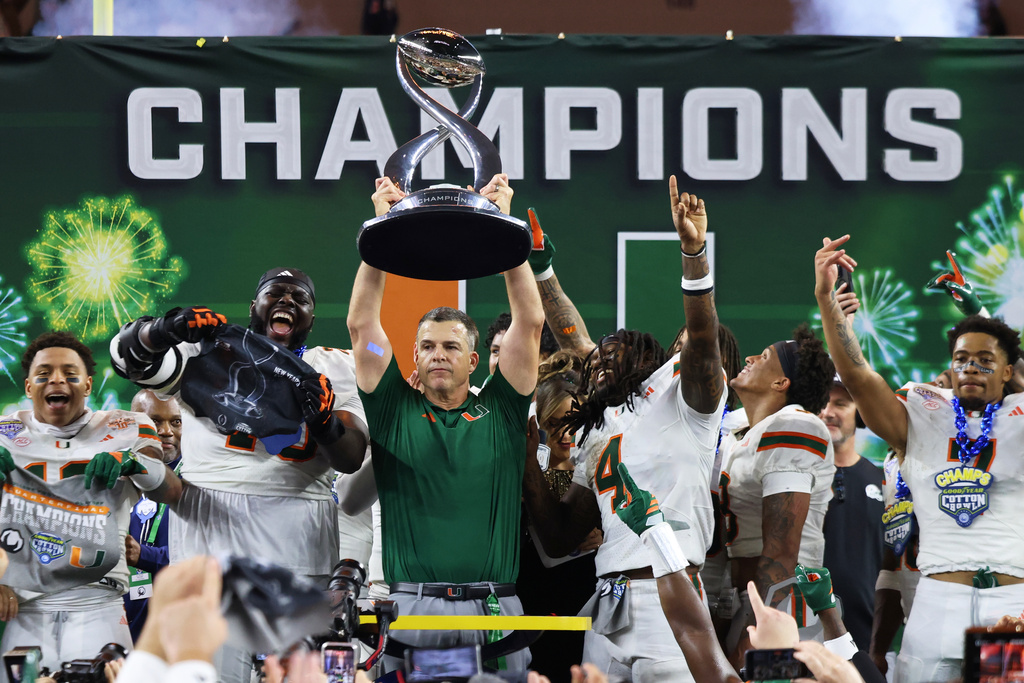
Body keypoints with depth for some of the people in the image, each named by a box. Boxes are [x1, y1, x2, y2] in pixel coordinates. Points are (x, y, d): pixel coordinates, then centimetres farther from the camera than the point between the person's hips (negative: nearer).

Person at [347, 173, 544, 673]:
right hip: (411, 608, -1)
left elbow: (530, 322, 6)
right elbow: (362, 326, 5)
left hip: (494, 611, 1)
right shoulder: (395, 411, 12)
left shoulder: (499, 414, 12)